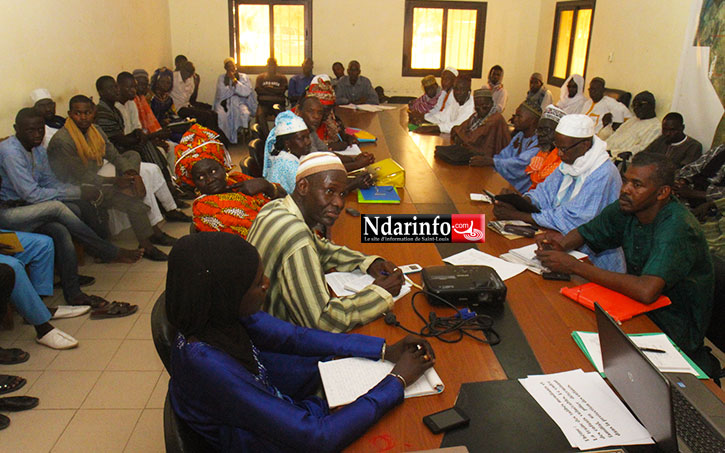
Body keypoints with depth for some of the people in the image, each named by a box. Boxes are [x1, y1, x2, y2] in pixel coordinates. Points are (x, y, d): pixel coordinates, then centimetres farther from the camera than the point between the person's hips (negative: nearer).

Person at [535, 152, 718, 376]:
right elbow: (584, 233, 10)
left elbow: (646, 291, -39)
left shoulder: (677, 227, -26)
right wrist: (562, 244, -15)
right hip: (641, 309, 7)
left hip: (674, 331, -7)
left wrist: (575, 266, -35)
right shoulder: (626, 209, -5)